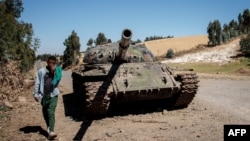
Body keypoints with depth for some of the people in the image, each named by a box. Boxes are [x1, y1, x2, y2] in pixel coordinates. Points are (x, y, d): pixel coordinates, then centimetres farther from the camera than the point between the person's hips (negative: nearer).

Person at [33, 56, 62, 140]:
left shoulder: (57, 71, -2)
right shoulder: (41, 71, -3)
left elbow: (56, 82, -14)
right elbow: (37, 83, 2)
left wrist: (54, 71, -21)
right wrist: (36, 94, 1)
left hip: (53, 95, -2)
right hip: (44, 95, 2)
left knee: (51, 113, -13)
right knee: (45, 113, 14)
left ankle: (51, 132, -17)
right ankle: (49, 128, 35)